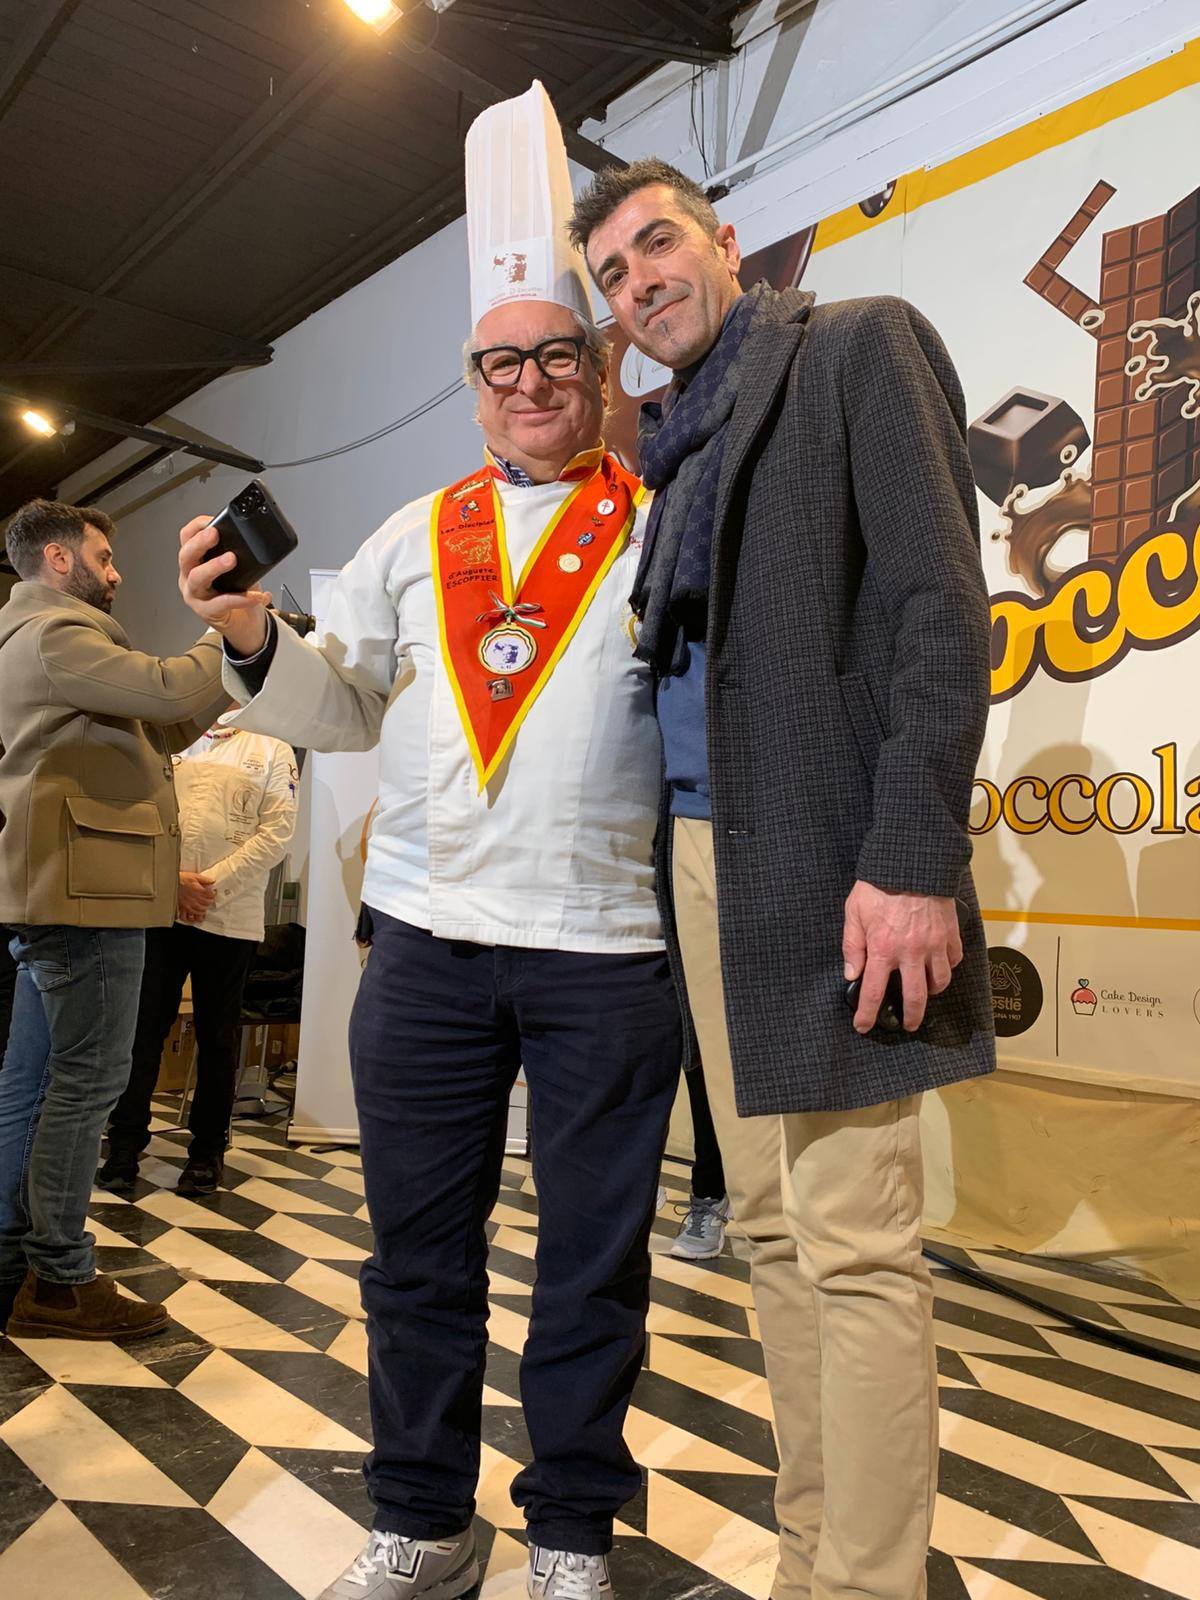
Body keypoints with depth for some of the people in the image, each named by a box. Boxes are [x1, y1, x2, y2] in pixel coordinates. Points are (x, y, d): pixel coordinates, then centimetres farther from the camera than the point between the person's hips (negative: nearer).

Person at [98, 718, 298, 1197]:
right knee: (143, 1027, 1)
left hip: (231, 918, -1)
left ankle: (208, 1148, 18)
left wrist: (213, 884, -11)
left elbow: (277, 832, -3)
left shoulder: (271, 749, 6)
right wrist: (172, 878, -11)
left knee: (218, 1036, 7)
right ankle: (125, 1144, 12)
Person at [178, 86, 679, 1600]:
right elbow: (343, 708, 13)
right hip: (426, 943, 3)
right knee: (419, 1244, 12)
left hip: (611, 948, -2)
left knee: (592, 1256, 9)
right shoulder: (412, 540, 15)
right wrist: (252, 636, -4)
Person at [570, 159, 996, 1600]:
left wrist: (913, 858, -19)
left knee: (855, 1247, -4)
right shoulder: (673, 445, 23)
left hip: (825, 863, -7)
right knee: (773, 1228, 12)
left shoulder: (860, 346, 4)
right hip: (702, 858, 7)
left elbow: (940, 605, -9)